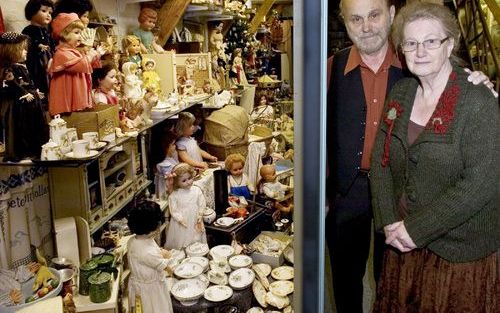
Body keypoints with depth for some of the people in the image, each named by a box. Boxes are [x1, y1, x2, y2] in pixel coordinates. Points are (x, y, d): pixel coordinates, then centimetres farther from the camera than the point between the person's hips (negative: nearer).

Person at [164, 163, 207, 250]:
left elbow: (202, 204, 1)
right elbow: (173, 210, -10)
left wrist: (199, 216, -7)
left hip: (195, 223, 2)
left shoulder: (197, 190, -3)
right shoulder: (174, 195, -11)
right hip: (181, 225, -2)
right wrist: (180, 219, -18)